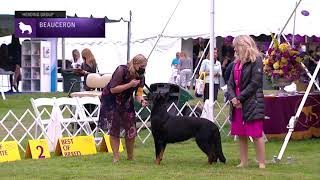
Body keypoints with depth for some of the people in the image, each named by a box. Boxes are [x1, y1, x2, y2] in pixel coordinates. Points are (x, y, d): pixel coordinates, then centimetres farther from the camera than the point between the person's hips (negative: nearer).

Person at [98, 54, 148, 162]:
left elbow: (138, 94, -11)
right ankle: (116, 157, 0)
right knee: (114, 129, -6)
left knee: (131, 129, -2)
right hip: (111, 100, -5)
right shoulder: (121, 70, -27)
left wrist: (142, 101, -34)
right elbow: (113, 89, -28)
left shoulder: (140, 77, -9)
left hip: (126, 101, 5)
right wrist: (130, 85, -34)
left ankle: (130, 157, 12)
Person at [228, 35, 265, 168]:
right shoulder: (237, 62, 16)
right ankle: (243, 162, 16)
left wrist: (240, 98, -13)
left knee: (256, 135, -6)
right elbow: (231, 82, 13)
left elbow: (255, 83, -13)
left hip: (252, 104, -7)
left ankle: (261, 163, -2)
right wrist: (233, 98, -4)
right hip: (237, 104, 7)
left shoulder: (256, 61, -7)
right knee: (241, 135, 9)